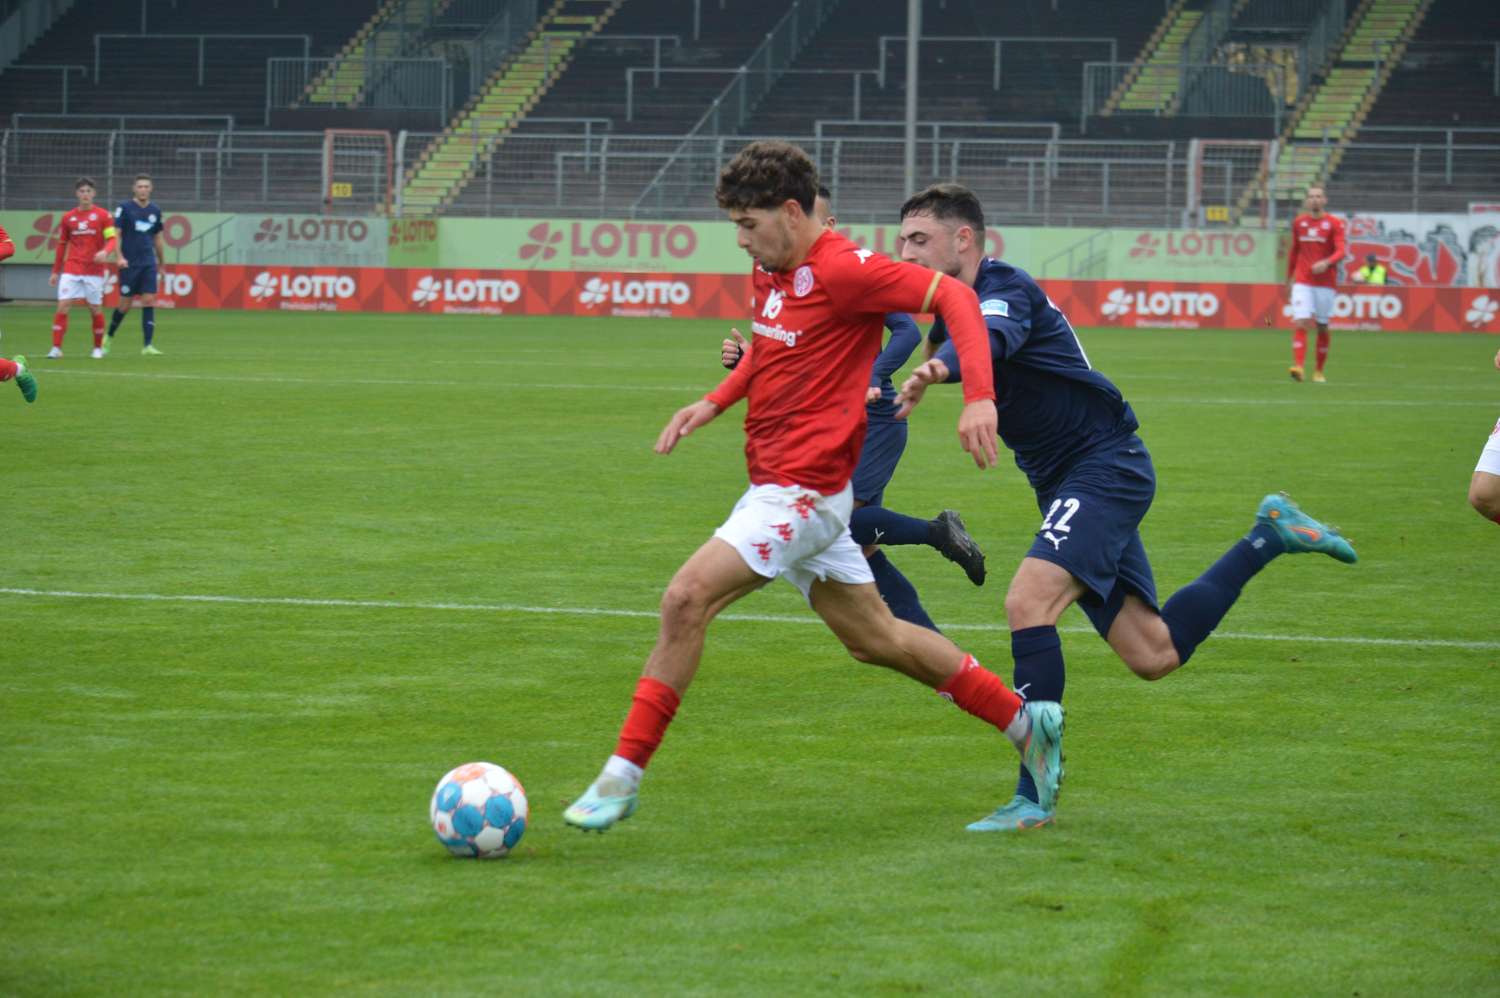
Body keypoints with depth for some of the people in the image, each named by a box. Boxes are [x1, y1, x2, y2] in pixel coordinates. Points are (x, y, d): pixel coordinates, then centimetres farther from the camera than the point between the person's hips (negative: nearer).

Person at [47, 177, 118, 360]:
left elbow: (112, 239, -5)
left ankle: (98, 348, 19)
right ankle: (56, 348, -8)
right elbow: (62, 245, 15)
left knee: (95, 309, 3)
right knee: (62, 306, -9)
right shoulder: (68, 218, 8)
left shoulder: (102, 215, 0)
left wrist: (105, 252, -27)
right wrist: (55, 271, 14)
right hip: (71, 269, 2)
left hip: (94, 270, -2)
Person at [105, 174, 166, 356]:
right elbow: (115, 234, -7)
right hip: (129, 264, -3)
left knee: (149, 301, -7)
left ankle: (147, 345, -9)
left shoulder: (155, 211, 10)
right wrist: (119, 257, -20)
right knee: (125, 304, 2)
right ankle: (109, 337, 26)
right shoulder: (125, 208, -4)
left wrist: (162, 263, 19)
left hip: (149, 264, 3)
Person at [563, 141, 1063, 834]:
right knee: (873, 637, 17)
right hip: (774, 486, 10)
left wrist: (978, 399, -31)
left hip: (804, 491, -10)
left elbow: (954, 297, -20)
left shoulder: (841, 270, -17)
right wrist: (714, 401, 15)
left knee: (686, 598, -17)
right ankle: (1025, 721, 27)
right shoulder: (780, 272, 10)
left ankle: (623, 776, -13)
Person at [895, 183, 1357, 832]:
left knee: (1027, 602, -27)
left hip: (1105, 465, -10)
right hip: (1064, 483, 10)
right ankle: (1268, 536, 27)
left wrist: (939, 367, -62)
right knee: (1153, 655, 9)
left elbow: (992, 338, -41)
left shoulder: (1004, 288, -18)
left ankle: (1034, 797, -25)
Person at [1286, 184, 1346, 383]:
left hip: (1325, 283, -1)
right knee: (1300, 323, -15)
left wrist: (1326, 263, -31)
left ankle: (1319, 371, 20)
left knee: (1322, 328, 7)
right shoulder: (1299, 223, 9)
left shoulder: (1334, 224, -2)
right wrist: (1290, 276, 21)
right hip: (1302, 282, 1)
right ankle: (1298, 367, -25)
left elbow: (1341, 252, -13)